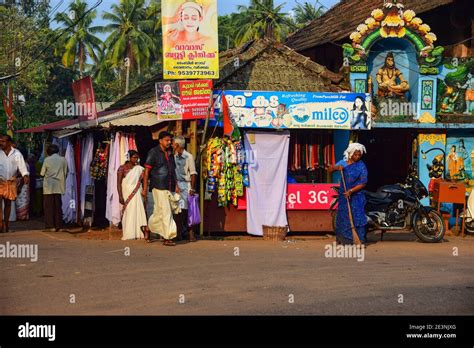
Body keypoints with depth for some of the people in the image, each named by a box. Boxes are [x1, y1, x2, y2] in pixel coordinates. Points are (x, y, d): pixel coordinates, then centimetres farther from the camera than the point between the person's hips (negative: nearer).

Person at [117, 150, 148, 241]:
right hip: (126, 193, -1)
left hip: (136, 194, 1)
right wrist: (120, 196, -11)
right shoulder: (122, 168, 0)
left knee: (138, 211, -9)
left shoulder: (139, 168, 5)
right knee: (127, 213, 3)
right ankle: (128, 234, 8)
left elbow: (144, 181, 3)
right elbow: (119, 183, -4)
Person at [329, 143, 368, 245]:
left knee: (356, 217, -8)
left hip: (356, 196, -4)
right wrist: (337, 167, -15)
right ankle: (343, 240, 16)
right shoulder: (343, 162, 5)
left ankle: (359, 240, -5)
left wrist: (351, 191, -21)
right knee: (343, 217, 7)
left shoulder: (361, 166, -7)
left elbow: (363, 183, -10)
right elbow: (330, 170, 8)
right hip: (343, 195, 4)